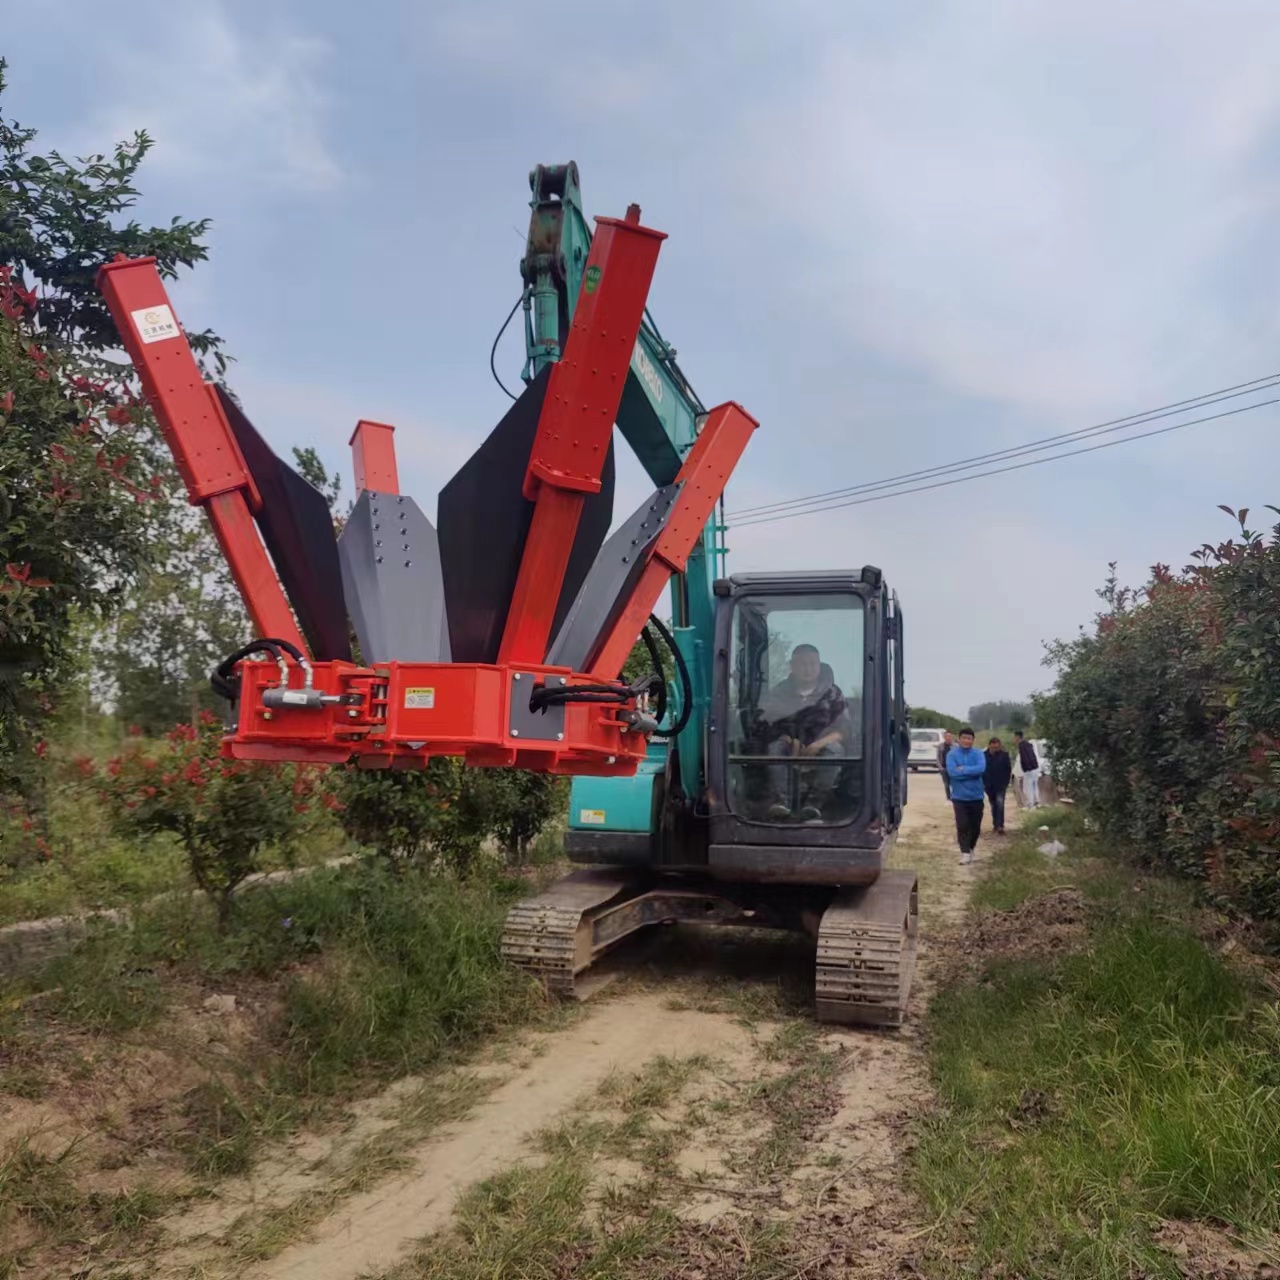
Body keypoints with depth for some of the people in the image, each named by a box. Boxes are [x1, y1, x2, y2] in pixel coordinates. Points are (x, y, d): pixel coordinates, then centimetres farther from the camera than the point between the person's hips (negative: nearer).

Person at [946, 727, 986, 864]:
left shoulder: (978, 754, 0)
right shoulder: (952, 754, -3)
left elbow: (981, 768, -19)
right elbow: (952, 772, -18)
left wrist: (963, 770, -19)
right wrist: (972, 772, -15)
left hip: (976, 796, 2)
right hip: (959, 796, -2)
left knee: (975, 826, 10)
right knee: (962, 825, -8)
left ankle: (971, 848, 30)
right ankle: (965, 852, -4)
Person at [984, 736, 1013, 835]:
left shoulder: (1004, 755, -8)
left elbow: (1009, 770, 0)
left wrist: (1005, 782, -4)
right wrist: (984, 783, 0)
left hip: (1001, 785, -2)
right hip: (989, 786, 2)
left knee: (1000, 803, -15)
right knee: (993, 805, 12)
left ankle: (1000, 826, -15)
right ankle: (995, 824, 23)